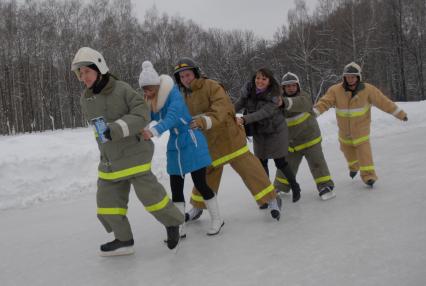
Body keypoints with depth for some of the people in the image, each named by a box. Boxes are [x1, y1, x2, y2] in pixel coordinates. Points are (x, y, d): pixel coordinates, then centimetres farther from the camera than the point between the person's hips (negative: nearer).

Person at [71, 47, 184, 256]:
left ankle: (173, 223, 19)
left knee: (148, 192, -7)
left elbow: (142, 115, -21)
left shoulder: (122, 90, -14)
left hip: (134, 153, -7)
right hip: (108, 158, 7)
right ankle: (124, 240, 20)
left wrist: (115, 129, -30)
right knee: (107, 199, 6)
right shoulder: (85, 100, 6)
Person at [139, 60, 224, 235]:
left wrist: (153, 132, -52)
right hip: (174, 147, 7)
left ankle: (217, 220, 19)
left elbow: (172, 117, -37)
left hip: (191, 143, -7)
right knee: (176, 188, 6)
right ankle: (178, 229, 15)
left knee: (200, 184, -1)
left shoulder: (173, 94, -22)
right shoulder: (151, 102, 2)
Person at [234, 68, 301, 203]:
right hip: (259, 132, 4)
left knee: (280, 162, 2)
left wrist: (244, 119, -47)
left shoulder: (274, 95, -23)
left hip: (276, 131, -4)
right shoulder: (248, 91, -8)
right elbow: (238, 104, -11)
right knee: (262, 163, 5)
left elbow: (263, 112, -35)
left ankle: (295, 188, 25)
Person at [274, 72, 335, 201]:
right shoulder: (280, 99, -1)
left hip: (309, 137, -4)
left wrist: (285, 102, -62)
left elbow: (300, 103, -43)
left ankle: (325, 187, 3)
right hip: (291, 142, 4)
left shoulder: (303, 96, -17)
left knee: (317, 163, -7)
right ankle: (279, 188, 29)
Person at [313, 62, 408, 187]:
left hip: (361, 126, -2)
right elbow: (324, 102, -23)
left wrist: (400, 113, -11)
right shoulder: (335, 90, -16)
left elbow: (384, 102, -13)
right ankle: (353, 166, 49)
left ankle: (368, 175, -6)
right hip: (344, 128, 3)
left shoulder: (367, 89, -16)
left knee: (363, 149, -13)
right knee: (347, 148, 20)